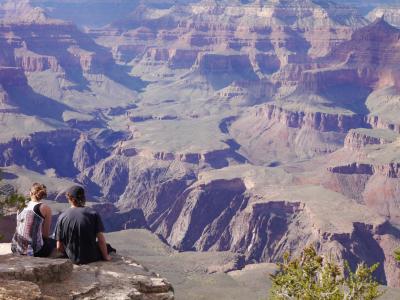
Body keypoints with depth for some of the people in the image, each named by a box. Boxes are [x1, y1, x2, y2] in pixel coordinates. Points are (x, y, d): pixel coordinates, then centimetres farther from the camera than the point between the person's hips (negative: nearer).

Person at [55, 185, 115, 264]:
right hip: (92, 257, -2)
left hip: (74, 259, 2)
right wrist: (106, 256, 4)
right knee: (107, 247, 28)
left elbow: (59, 247, -4)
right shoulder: (93, 213, -10)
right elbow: (101, 240, -11)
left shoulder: (62, 217, -6)